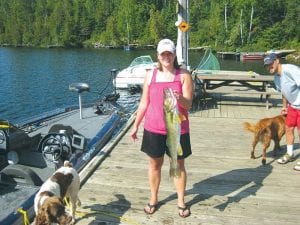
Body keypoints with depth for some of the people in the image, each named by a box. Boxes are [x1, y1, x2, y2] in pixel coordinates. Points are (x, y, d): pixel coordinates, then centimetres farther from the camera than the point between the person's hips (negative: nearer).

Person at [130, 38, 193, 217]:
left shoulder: (184, 75, -5)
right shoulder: (151, 75, 2)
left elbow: (189, 104, -12)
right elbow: (144, 103, 8)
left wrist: (180, 98, -34)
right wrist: (136, 125, 9)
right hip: (153, 129, 2)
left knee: (179, 164, 10)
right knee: (155, 164, 13)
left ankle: (181, 201, 26)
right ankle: (154, 199, 30)